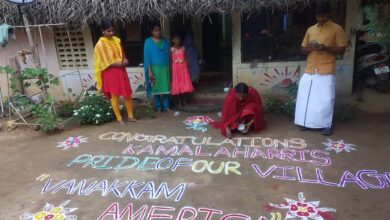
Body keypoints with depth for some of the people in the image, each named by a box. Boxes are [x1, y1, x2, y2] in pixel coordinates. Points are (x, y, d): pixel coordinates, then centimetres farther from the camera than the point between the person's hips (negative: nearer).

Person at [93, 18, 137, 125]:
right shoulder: (100, 44, -10)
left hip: (121, 70, 6)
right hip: (110, 73, -6)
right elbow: (104, 62, -13)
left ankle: (130, 116, 19)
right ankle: (119, 118, 13)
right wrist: (118, 64, -20)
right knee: (115, 95, 2)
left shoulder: (116, 40, 8)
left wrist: (125, 60, -6)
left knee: (127, 93, 8)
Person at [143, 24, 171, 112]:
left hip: (165, 68, 3)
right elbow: (147, 57, -4)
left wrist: (169, 69, 8)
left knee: (166, 87, 2)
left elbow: (168, 55, 11)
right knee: (156, 88, 2)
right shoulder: (148, 42, -1)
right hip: (155, 68, -3)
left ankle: (166, 106, 12)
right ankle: (158, 107, 12)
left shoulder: (165, 41, 9)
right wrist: (149, 71, -11)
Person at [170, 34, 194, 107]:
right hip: (175, 69, -3)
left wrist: (187, 68, 5)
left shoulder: (183, 48, 6)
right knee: (177, 84, 2)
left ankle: (183, 100, 14)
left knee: (184, 84, 3)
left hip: (183, 68, 3)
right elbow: (170, 61, -3)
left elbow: (185, 59, 8)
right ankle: (180, 101, 12)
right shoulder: (172, 49, -3)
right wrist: (171, 70, -7)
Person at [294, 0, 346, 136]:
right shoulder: (310, 30, 12)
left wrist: (325, 48, -19)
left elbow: (342, 49, -4)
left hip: (326, 72, -4)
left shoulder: (337, 29, -1)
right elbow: (302, 50, 15)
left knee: (326, 99, -2)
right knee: (305, 96, 5)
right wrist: (309, 48, -9)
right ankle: (306, 122, 20)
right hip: (310, 70, 4)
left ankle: (327, 125, 14)